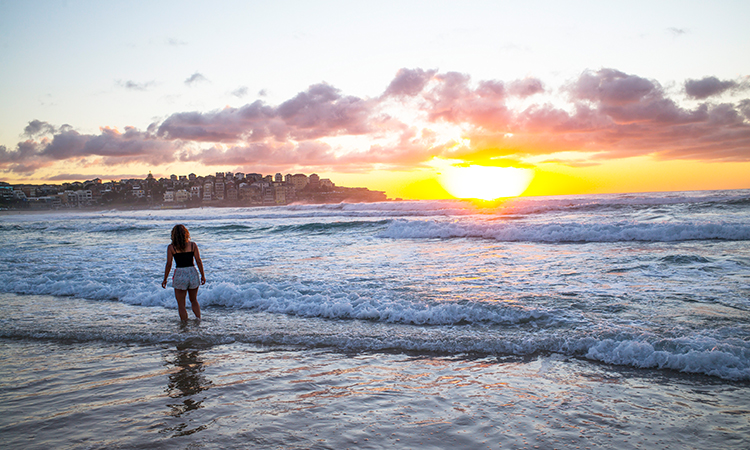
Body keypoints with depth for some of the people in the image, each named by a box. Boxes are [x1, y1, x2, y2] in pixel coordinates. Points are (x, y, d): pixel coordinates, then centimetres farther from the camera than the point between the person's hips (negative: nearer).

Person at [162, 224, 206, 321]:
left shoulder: (171, 247, -3)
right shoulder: (193, 245, 0)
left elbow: (169, 264, -4)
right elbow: (199, 262, -1)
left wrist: (165, 280, 5)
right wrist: (203, 275, 9)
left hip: (180, 275, -2)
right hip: (192, 273, 2)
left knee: (181, 305, 10)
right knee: (194, 300, 23)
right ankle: (198, 320, 16)